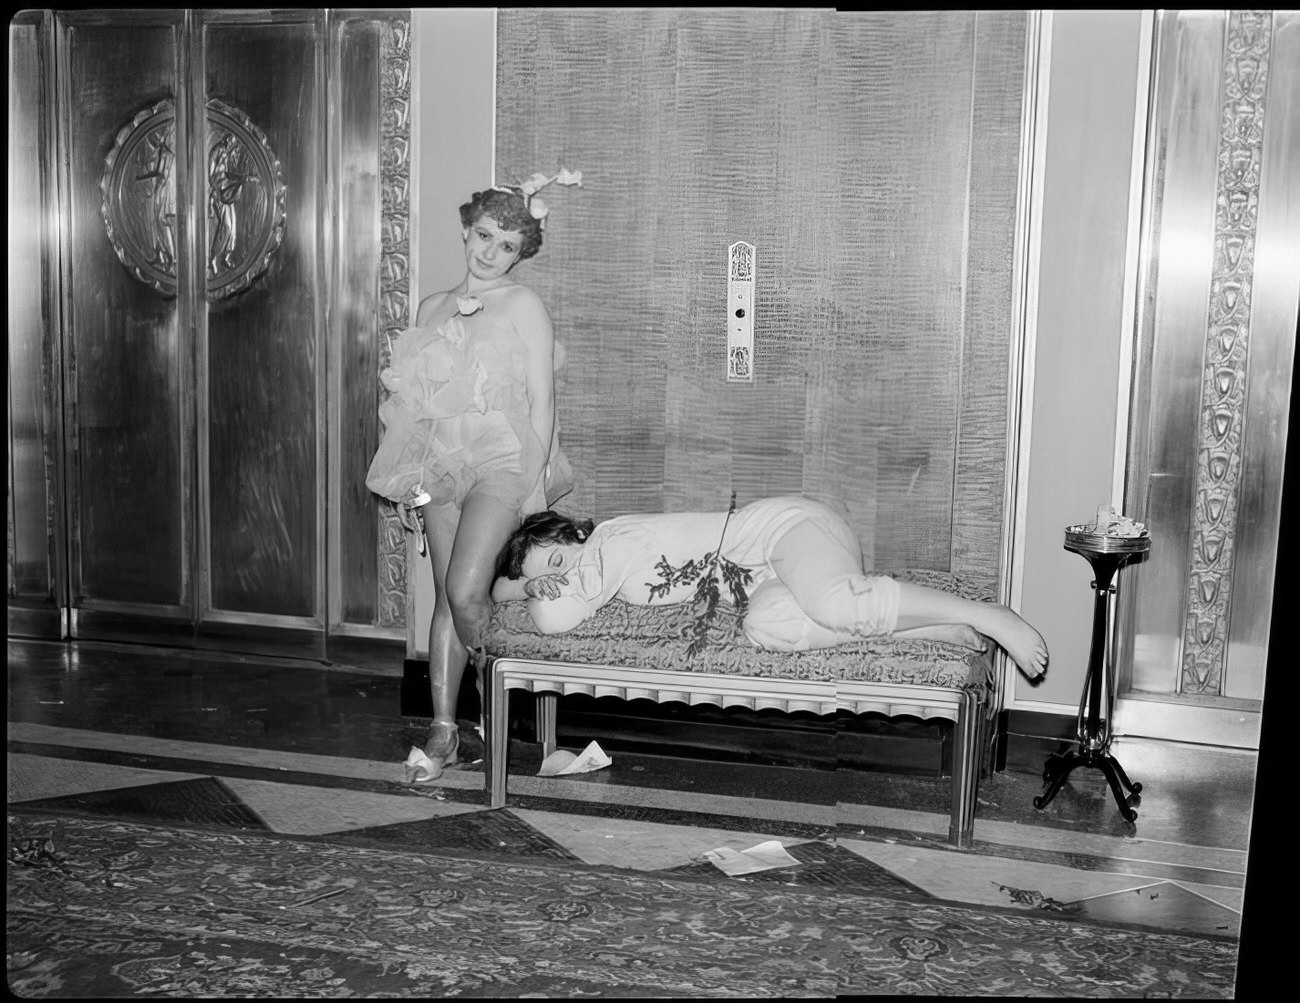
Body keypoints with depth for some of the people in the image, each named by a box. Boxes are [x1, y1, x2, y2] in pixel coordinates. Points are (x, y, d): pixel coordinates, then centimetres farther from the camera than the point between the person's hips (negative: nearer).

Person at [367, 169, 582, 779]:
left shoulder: (523, 306, -1)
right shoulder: (433, 308, 15)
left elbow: (542, 402, -5)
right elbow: (414, 401, 18)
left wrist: (533, 482, -12)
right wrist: (409, 481, 13)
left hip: (500, 459, -5)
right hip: (439, 464, 5)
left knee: (466, 593, -20)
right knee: (445, 597, 5)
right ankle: (443, 730, 11)